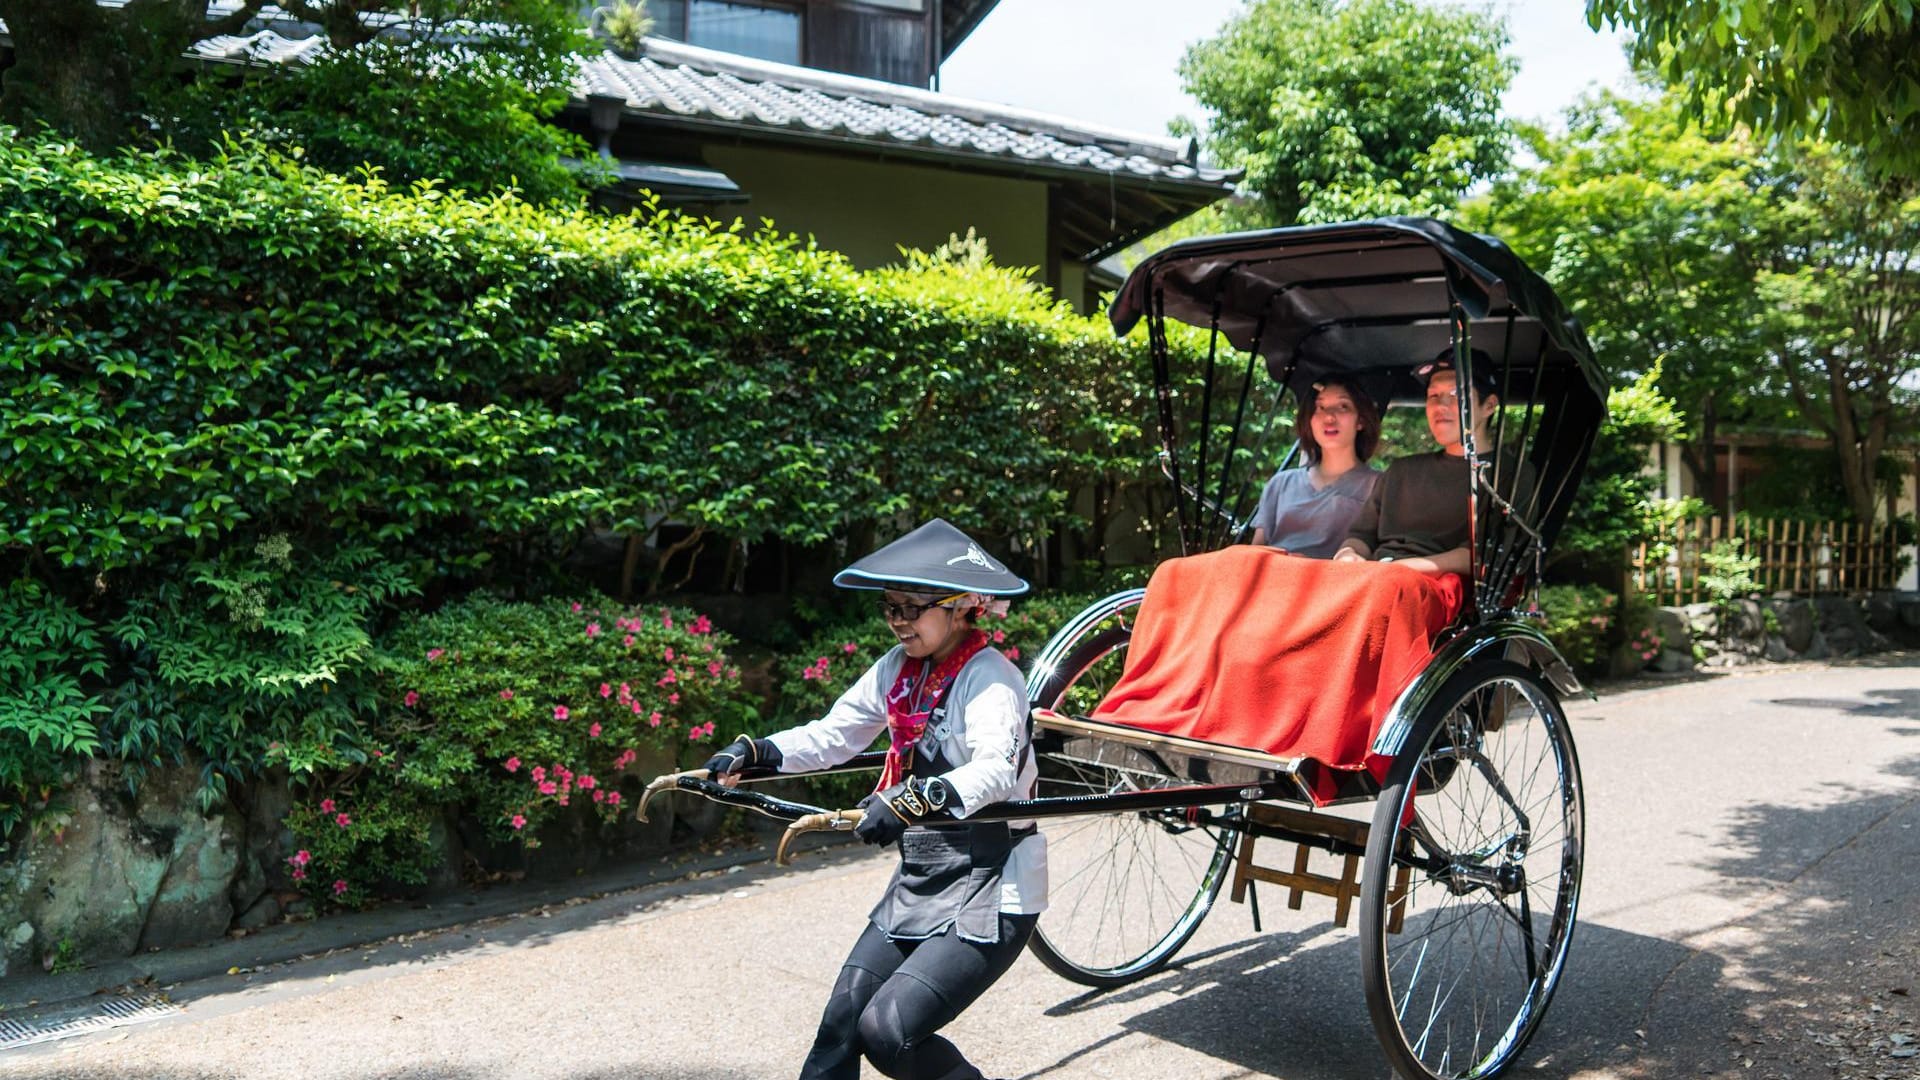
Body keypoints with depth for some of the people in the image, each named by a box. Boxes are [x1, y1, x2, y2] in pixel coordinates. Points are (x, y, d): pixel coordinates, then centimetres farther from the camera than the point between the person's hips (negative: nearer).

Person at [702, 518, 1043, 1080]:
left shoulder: (990, 679, -18)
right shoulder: (898, 669, 4)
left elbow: (995, 770, -34)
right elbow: (832, 735, 9)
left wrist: (916, 798, -50)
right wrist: (755, 752, -6)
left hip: (989, 890, -7)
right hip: (918, 882, 7)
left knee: (886, 1032, -15)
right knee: (839, 1024, 4)